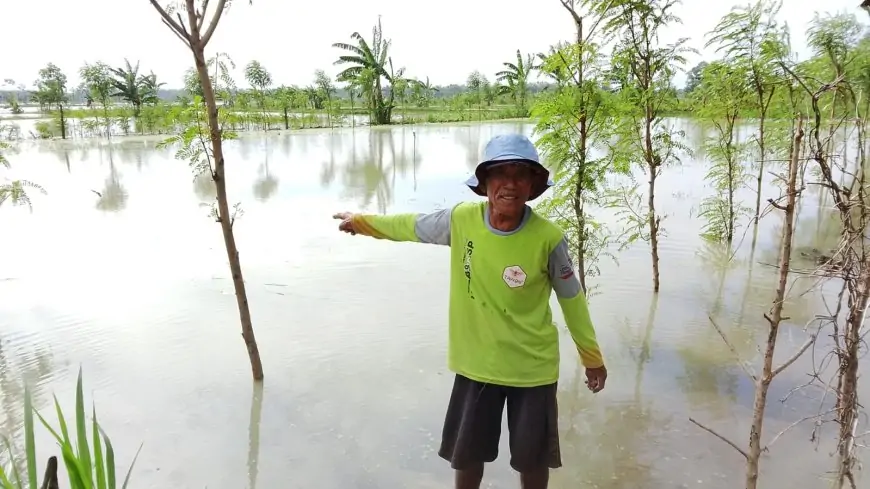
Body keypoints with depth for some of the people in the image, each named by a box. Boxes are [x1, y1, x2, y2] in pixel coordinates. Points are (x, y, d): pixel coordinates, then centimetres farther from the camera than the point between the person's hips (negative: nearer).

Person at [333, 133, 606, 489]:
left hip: (532, 367, -2)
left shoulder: (547, 238, -20)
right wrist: (361, 222, 17)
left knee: (533, 458, 16)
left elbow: (571, 298, -6)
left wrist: (592, 357, 5)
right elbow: (412, 226, 4)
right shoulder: (461, 220, -15)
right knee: (466, 454, 20)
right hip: (476, 363, 2)